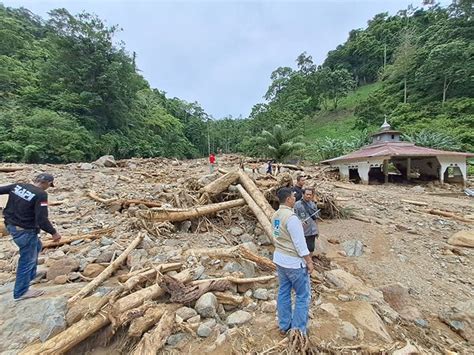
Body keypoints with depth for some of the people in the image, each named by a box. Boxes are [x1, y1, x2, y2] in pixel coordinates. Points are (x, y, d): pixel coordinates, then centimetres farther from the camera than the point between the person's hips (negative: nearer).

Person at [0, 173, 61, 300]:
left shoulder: (17, 186, -3)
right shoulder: (41, 195, -24)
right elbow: (41, 219, -25)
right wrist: (54, 232, -12)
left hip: (11, 225, 9)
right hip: (25, 231, -9)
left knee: (36, 246, 29)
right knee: (27, 260, 8)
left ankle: (31, 276, 43)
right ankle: (21, 292, 23)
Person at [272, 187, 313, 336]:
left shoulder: (275, 216, 1)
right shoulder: (291, 217, -25)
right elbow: (300, 243, -20)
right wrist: (309, 261, -10)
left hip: (279, 259, 8)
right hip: (294, 262, -8)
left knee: (283, 292, 18)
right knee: (303, 296, 10)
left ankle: (284, 326, 33)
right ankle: (298, 330, 21)